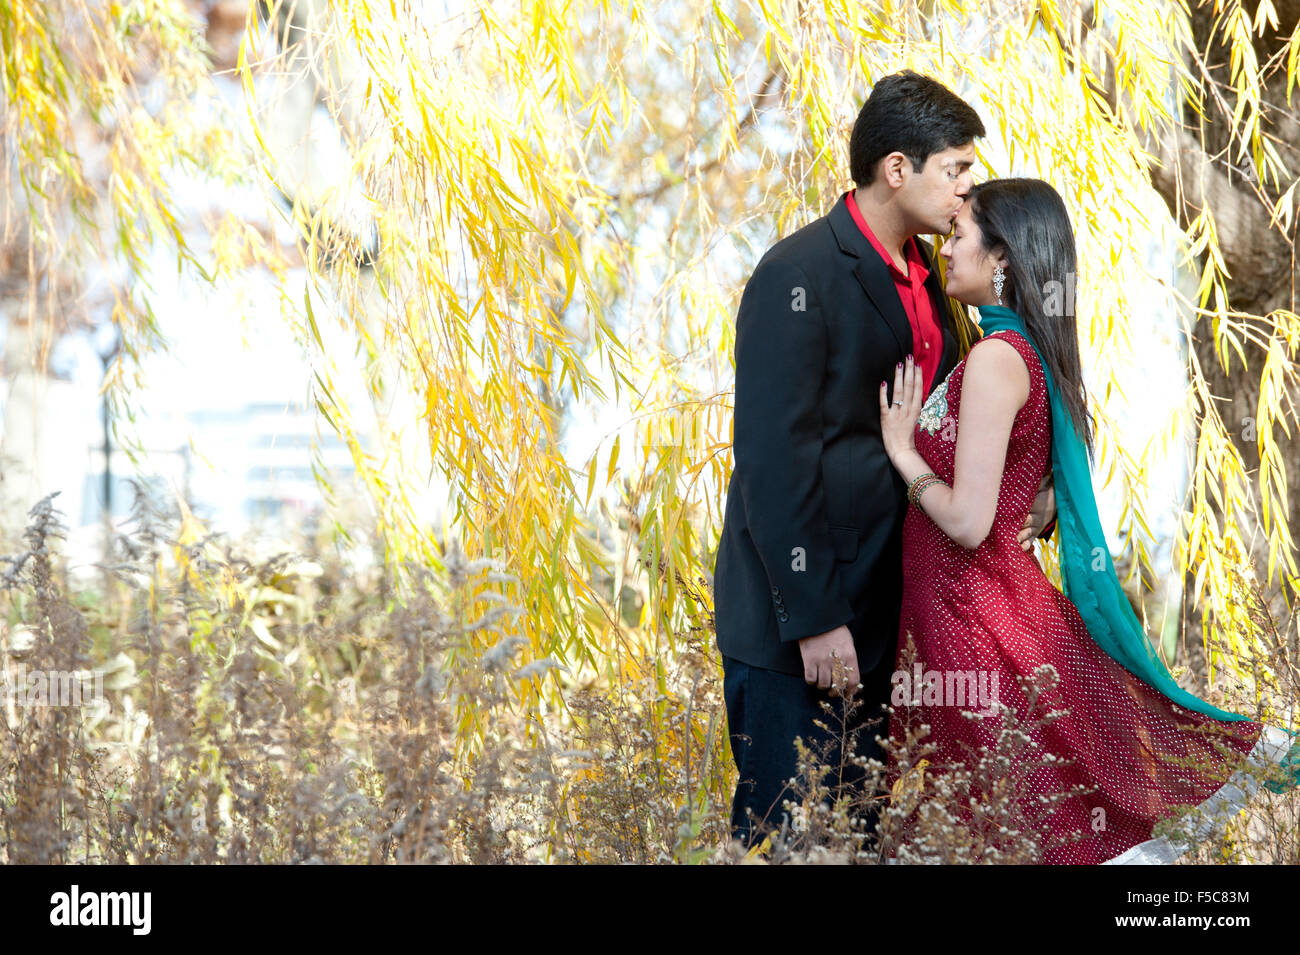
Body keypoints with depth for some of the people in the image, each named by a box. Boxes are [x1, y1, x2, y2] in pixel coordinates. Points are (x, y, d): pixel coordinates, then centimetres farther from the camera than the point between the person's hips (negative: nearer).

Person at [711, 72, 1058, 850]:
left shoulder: (924, 274, 11)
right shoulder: (798, 277, -16)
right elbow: (772, 458, -20)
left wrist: (1034, 487, 2)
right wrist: (812, 618, -21)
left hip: (887, 609, 8)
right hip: (795, 628, -8)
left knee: (861, 826, 14)